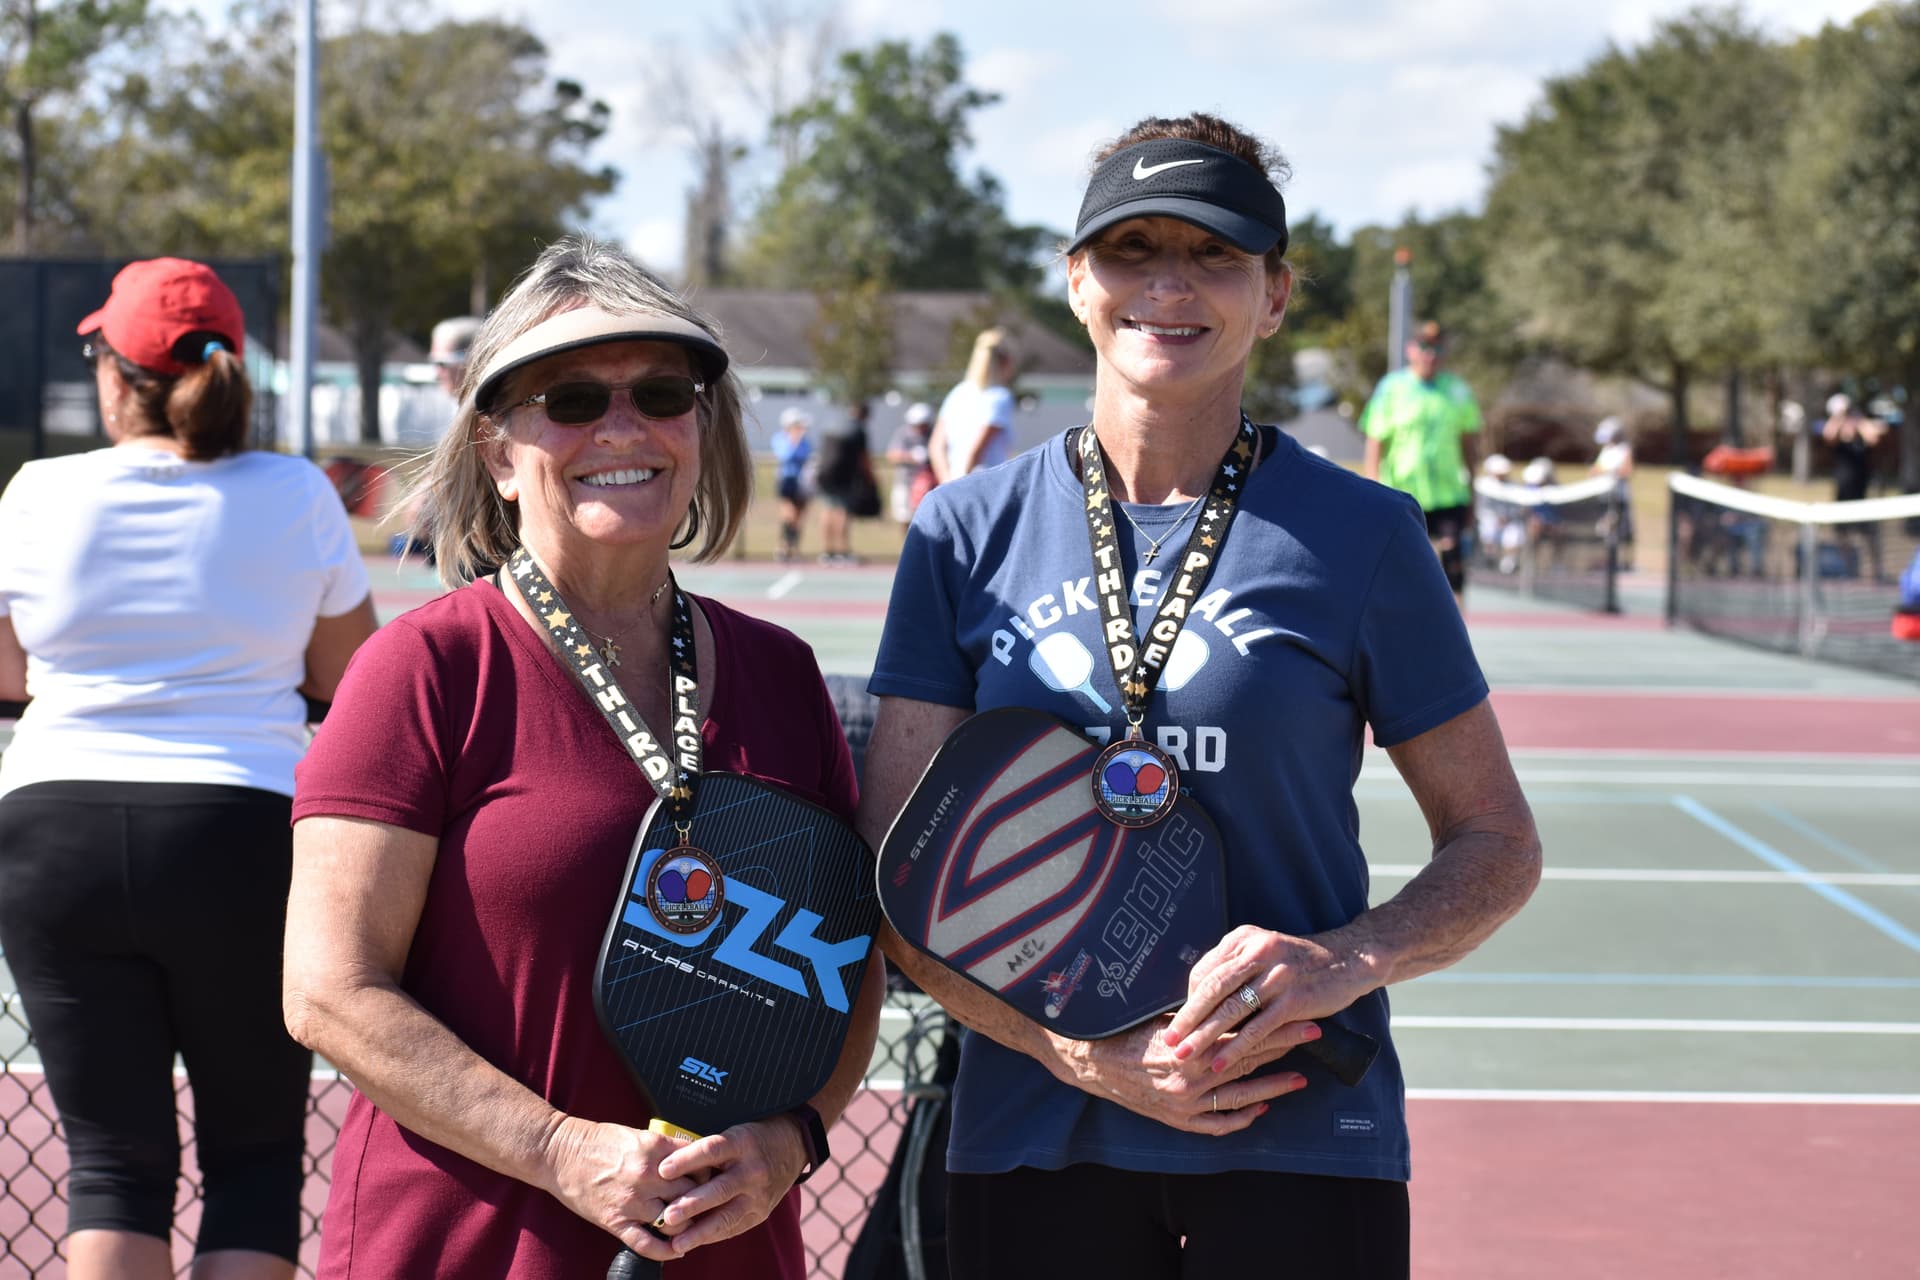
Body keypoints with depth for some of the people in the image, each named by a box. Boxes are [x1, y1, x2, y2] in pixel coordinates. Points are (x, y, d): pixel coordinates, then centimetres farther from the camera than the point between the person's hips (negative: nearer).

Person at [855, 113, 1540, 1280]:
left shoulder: (1359, 534, -1)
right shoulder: (969, 530, 3)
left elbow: (1497, 845, 4)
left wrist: (1346, 961, -15)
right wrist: (1075, 1051, -14)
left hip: (1299, 1148, -1)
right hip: (1030, 1148, 2)